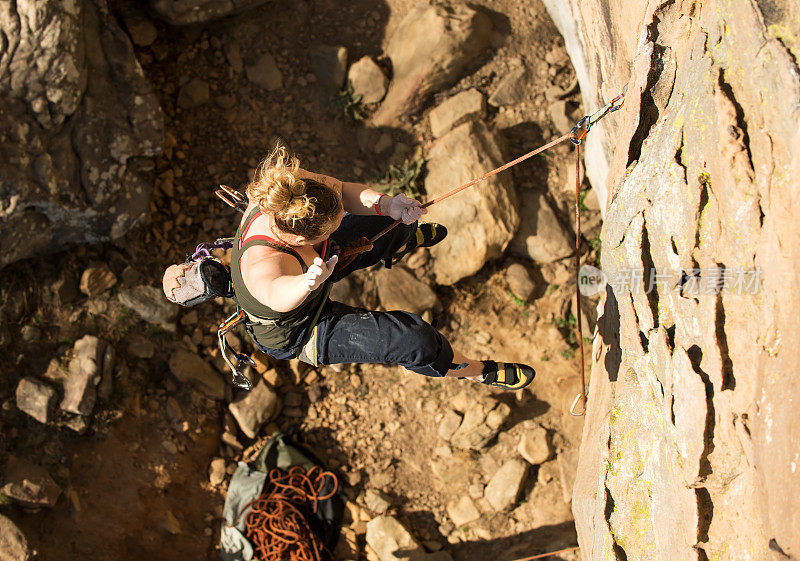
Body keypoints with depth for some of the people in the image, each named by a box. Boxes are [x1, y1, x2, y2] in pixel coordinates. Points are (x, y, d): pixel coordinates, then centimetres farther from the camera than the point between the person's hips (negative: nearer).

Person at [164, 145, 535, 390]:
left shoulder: (287, 189, -30)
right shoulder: (264, 262, -48)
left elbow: (343, 190, -24)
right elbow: (277, 294, -67)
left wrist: (386, 204, -42)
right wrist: (307, 284, -89)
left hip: (314, 264, 7)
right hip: (300, 334, -7)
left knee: (388, 222, 20)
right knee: (415, 339, -15)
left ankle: (403, 242, 62)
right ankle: (478, 371, 16)